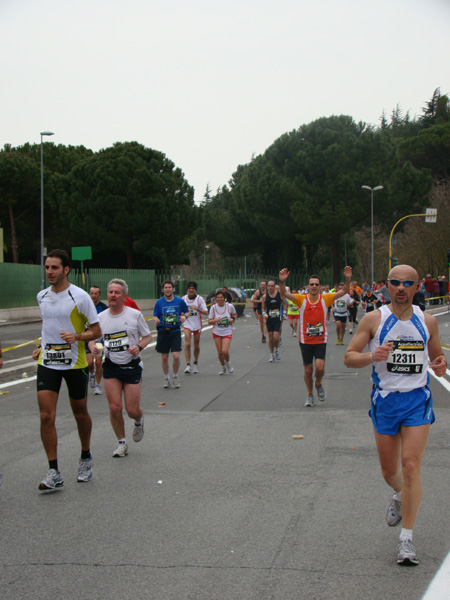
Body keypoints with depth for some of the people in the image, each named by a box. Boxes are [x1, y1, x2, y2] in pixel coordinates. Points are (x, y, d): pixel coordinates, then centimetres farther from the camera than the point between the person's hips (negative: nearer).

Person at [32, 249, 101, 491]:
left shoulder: (80, 296, -9)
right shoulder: (42, 296, 7)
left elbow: (96, 330, -6)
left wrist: (77, 337, -24)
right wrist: (43, 347, 13)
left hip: (74, 363, -3)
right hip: (47, 363, 3)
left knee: (80, 413, 11)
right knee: (46, 416, -9)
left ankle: (86, 458, 35)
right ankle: (54, 473, -5)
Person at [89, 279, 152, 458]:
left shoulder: (135, 314, -5)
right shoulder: (101, 317, 2)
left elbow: (147, 336, 3)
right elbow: (92, 338, 10)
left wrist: (139, 347, -17)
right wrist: (93, 347, -13)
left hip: (132, 366, -2)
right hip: (111, 367, 2)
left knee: (132, 410, -3)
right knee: (114, 408, -5)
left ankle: (139, 420, 35)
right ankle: (122, 443, 15)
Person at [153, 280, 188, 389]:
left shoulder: (180, 301, 1)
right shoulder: (159, 302, 2)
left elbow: (187, 312, 14)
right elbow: (155, 316, 6)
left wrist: (184, 316, -8)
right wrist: (156, 320, -17)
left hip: (175, 331, -1)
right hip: (163, 332, 1)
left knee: (176, 356, -11)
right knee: (164, 358, 5)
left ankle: (175, 377, 12)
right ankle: (166, 378, 23)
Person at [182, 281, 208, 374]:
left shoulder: (199, 299, -5)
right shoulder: (183, 298, 1)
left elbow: (206, 312, -11)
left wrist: (197, 309, -25)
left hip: (197, 325, 0)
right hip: (187, 324, 0)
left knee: (196, 346, 9)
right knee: (187, 344, -15)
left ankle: (195, 364, 29)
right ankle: (188, 365, -16)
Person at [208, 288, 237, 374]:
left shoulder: (229, 306, -8)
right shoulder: (213, 307, -6)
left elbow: (234, 314, 12)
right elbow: (209, 321, -3)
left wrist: (232, 319, -10)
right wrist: (216, 320, -23)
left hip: (227, 332, -2)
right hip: (217, 332, 2)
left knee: (225, 351, -17)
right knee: (220, 352, 2)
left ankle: (228, 364, 15)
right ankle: (223, 367, 28)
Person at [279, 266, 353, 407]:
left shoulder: (325, 299, -4)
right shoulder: (302, 299, -6)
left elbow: (344, 291, -9)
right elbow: (284, 294, -16)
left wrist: (348, 279, -27)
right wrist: (282, 281, -35)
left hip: (321, 340, 0)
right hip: (305, 341, 0)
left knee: (319, 367, -15)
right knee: (308, 370, 7)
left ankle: (319, 384, 18)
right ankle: (310, 395, 29)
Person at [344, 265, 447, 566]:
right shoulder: (374, 319, -3)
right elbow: (349, 357, -3)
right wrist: (372, 356, -23)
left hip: (417, 401, 0)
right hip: (385, 401, 0)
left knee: (411, 466, -11)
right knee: (389, 470, 11)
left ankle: (407, 538, -3)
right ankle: (401, 496, 48)